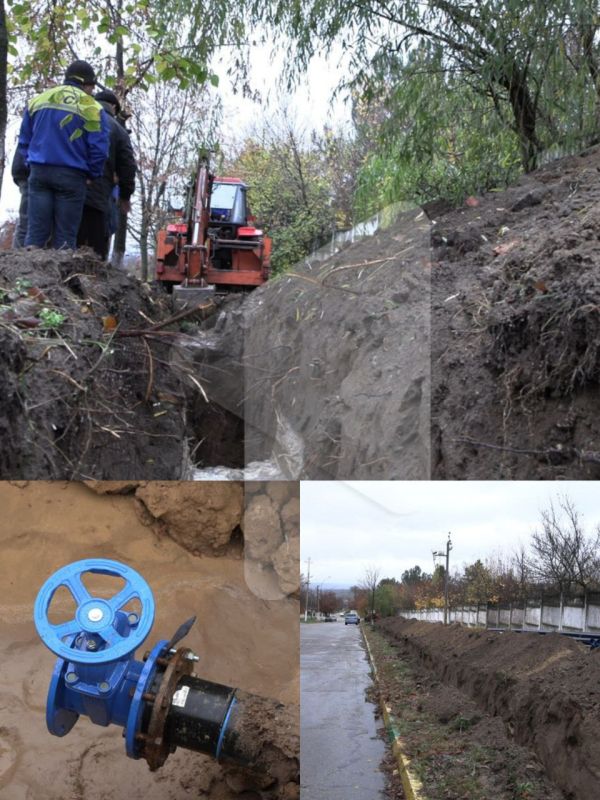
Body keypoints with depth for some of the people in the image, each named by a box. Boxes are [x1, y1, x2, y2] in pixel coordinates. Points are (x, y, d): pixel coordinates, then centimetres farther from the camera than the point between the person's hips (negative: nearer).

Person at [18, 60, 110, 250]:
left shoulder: (38, 100, 15)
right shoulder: (92, 108, -1)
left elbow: (24, 140, 17)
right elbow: (99, 149, -7)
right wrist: (91, 175, 6)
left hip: (39, 173, 4)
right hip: (71, 176, -4)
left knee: (35, 232, 4)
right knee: (65, 236, 0)